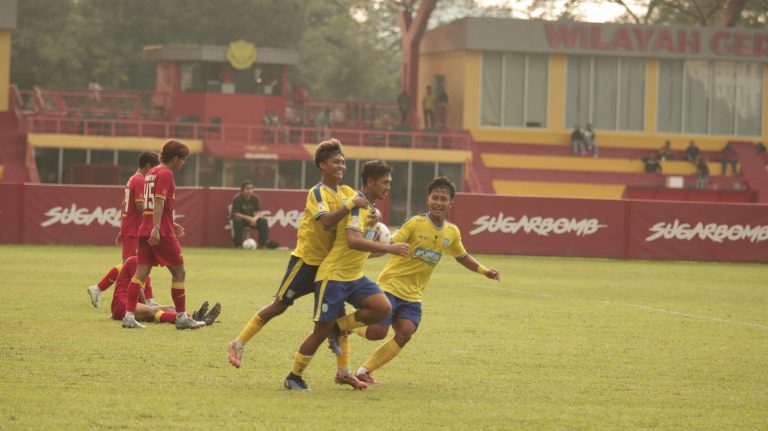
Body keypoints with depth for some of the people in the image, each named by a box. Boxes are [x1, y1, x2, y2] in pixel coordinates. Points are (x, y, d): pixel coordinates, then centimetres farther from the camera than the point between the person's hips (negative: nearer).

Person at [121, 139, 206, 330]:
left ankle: (129, 315, -3)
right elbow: (159, 201, -20)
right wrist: (156, 228, -28)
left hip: (145, 230, 8)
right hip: (161, 233, -8)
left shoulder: (151, 173, 17)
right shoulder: (165, 174, -10)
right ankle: (181, 317, 8)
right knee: (179, 272, 3)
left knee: (141, 273, 4)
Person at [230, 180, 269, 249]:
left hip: (251, 218, 4)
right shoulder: (237, 198, -17)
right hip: (240, 218, -4)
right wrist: (249, 218, -31)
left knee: (263, 221, -21)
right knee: (237, 222, -39)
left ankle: (263, 245, -15)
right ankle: (238, 245, -31)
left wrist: (255, 218, -33)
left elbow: (258, 212, -9)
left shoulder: (255, 198, -6)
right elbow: (236, 214, -21)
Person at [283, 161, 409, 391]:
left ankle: (339, 328, 5)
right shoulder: (357, 205, -18)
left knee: (383, 308, -14)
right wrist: (389, 248, -35)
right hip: (333, 275, -8)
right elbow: (353, 240, -34)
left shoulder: (370, 208, 11)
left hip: (354, 277, 8)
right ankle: (294, 377, 12)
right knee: (323, 330, -4)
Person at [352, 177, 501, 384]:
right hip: (391, 285, -5)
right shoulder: (415, 223, -13)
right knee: (377, 332, -12)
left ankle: (364, 370, -2)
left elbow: (462, 257, 23)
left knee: (405, 334, -14)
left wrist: (485, 271, 12)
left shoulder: (452, 232, 5)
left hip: (413, 295, 5)